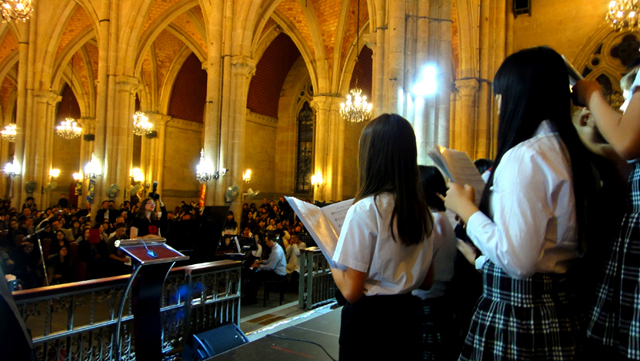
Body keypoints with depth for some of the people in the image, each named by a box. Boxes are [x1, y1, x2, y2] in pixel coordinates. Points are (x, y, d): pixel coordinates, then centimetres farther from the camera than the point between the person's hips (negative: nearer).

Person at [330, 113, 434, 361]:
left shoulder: (365, 209, -20)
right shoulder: (421, 210, 0)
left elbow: (351, 291, -19)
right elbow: (425, 280, 9)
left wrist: (332, 265, -2)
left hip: (369, 321, -6)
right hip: (407, 316, 6)